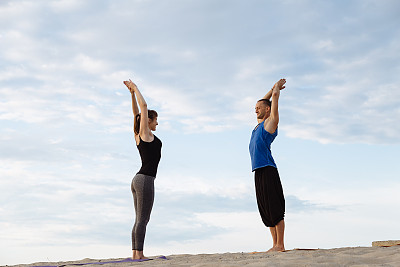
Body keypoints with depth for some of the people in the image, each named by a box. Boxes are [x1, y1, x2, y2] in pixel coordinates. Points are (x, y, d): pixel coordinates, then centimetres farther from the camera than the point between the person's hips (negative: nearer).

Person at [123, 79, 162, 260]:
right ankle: (139, 254, -11)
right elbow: (143, 106, -7)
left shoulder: (138, 135, 15)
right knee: (142, 220, -10)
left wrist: (132, 93, 21)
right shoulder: (145, 133, -5)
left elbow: (137, 112, 23)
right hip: (145, 179, -9)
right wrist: (135, 89, 4)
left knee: (140, 220, 8)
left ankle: (135, 254, 7)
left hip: (138, 180, 9)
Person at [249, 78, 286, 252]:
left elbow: (275, 97, 3)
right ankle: (275, 244, 10)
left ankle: (280, 245, -10)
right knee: (266, 211, 7)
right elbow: (263, 102, 37)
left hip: (267, 170, -8)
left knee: (275, 210, -9)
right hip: (258, 171, 8)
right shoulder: (260, 124, 23)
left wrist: (277, 88, 22)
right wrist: (273, 87, 38)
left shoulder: (271, 122, 2)